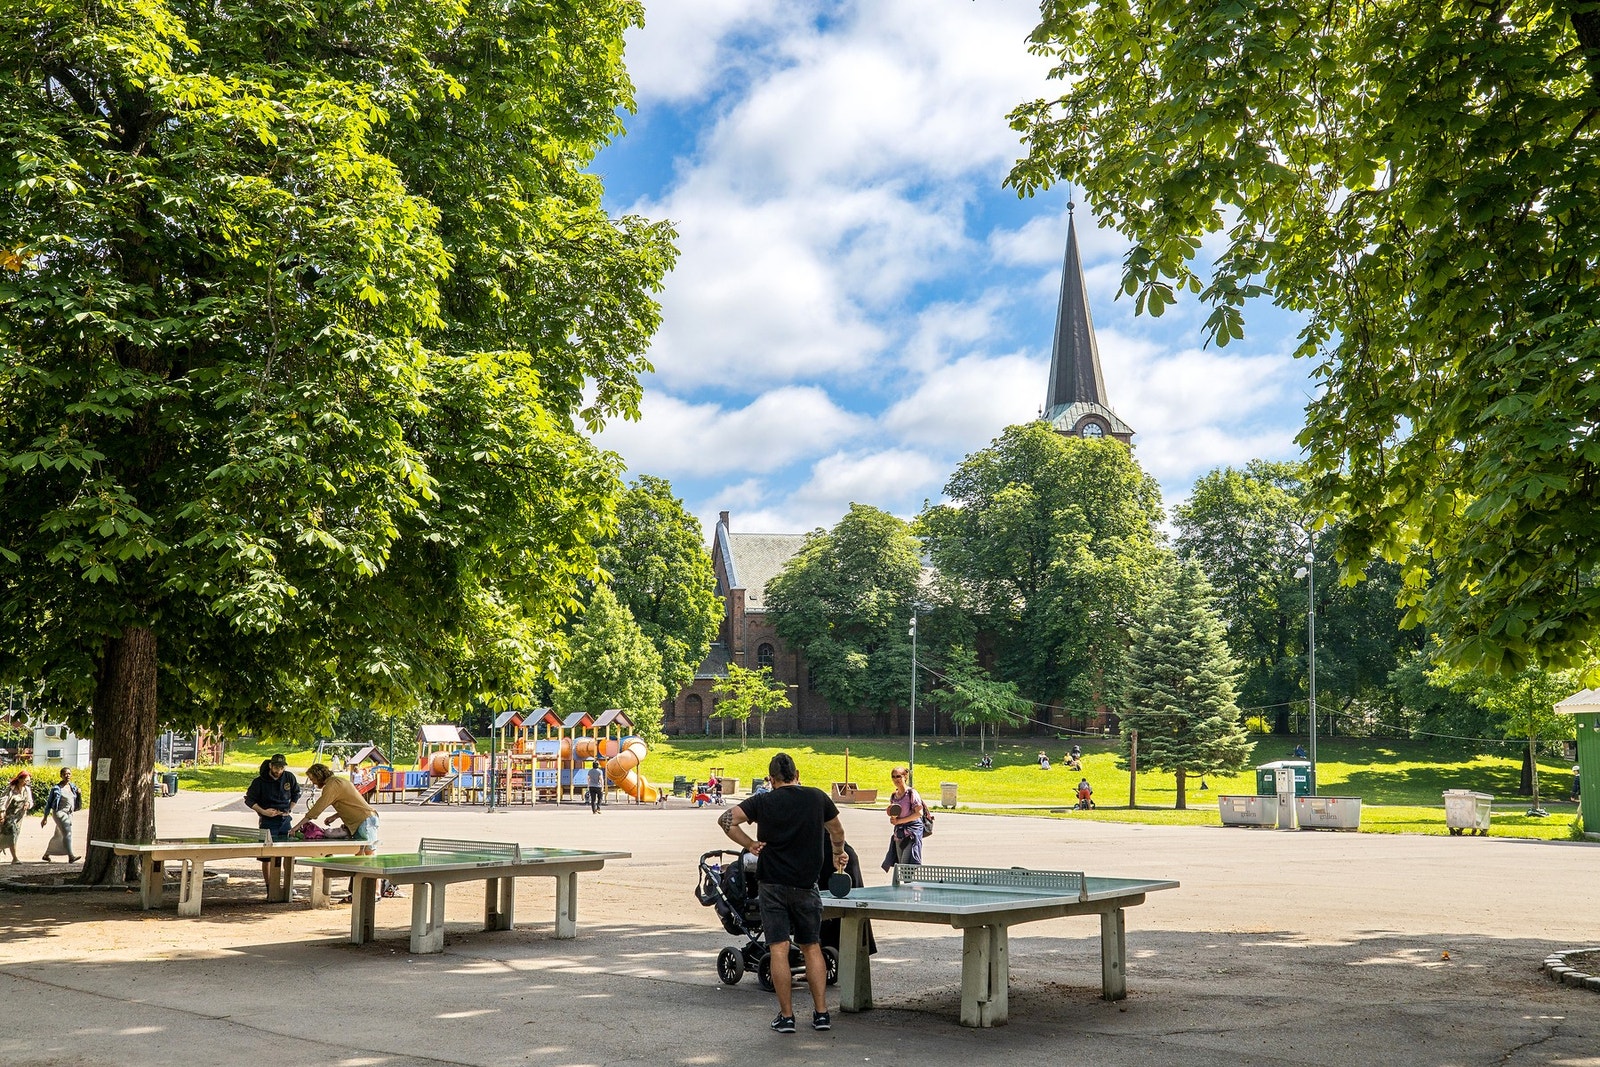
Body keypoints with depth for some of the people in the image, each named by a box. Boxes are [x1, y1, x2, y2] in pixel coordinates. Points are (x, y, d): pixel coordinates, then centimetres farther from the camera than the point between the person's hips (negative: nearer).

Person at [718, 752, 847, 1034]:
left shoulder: (763, 801, -4)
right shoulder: (818, 798, 1)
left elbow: (725, 819, -10)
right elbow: (836, 831, 17)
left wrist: (749, 844, -2)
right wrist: (839, 854, 35)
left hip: (773, 885, -1)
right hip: (806, 884, 2)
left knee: (779, 950, 2)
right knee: (812, 947, 12)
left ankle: (786, 1016, 4)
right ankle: (821, 1013, 11)